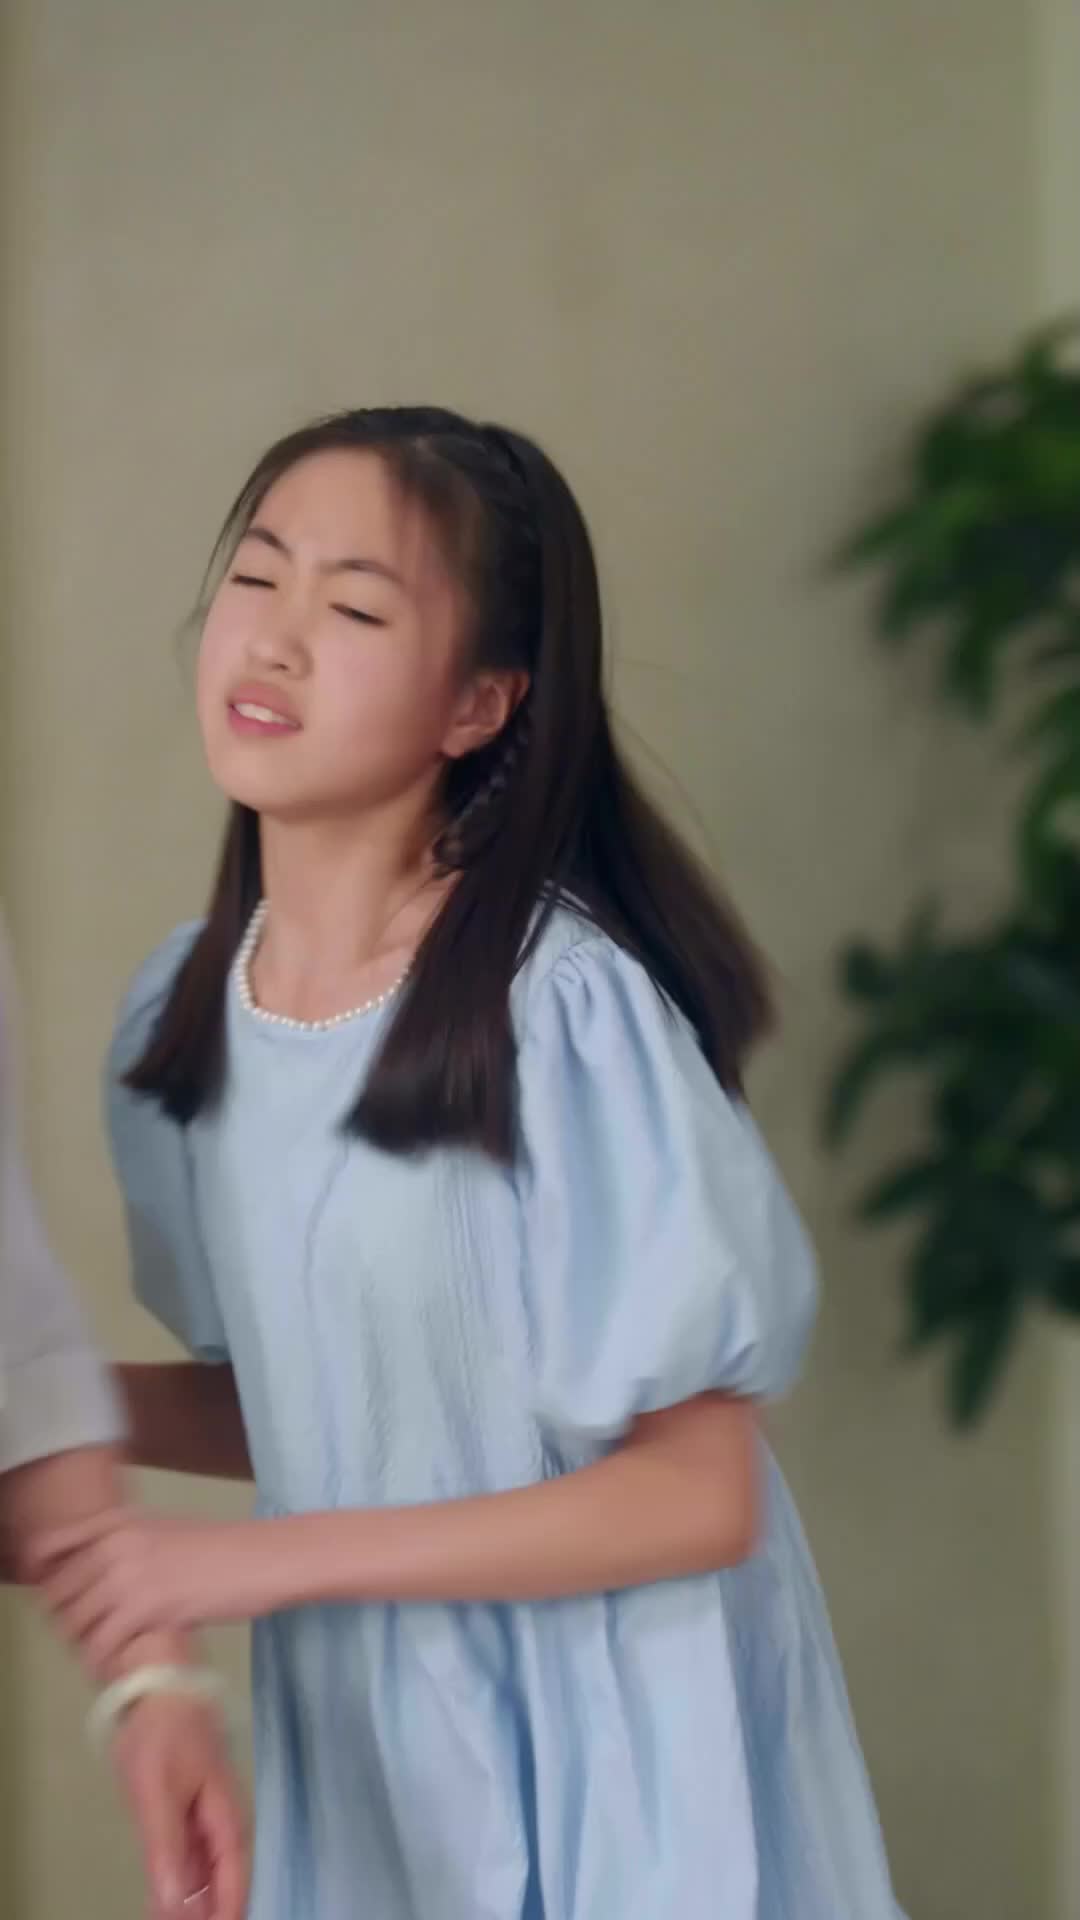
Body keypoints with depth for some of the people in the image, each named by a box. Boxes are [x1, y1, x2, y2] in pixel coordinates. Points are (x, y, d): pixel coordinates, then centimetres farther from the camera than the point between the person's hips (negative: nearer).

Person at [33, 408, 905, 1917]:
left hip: (602, 1745, -5)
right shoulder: (183, 1015, 0)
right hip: (351, 1735, 6)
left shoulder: (565, 1010, -20)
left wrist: (256, 1562, -19)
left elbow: (696, 1496, -18)